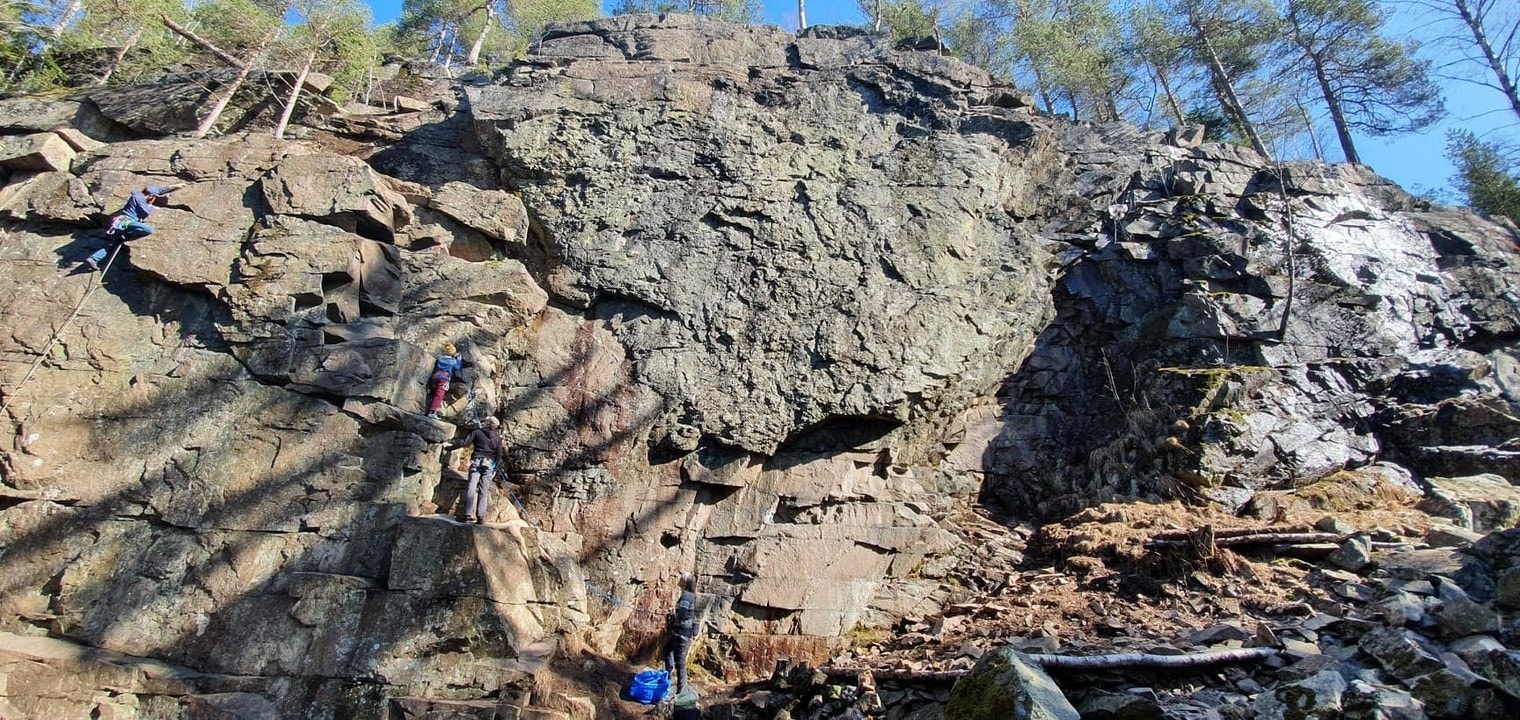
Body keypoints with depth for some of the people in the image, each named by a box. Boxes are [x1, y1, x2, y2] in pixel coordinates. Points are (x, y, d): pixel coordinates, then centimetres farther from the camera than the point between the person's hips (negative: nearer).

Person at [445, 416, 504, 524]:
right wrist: (496, 470, 15)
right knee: (483, 491, 3)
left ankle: (468, 515, -16)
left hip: (476, 462, -2)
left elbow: (464, 443, -2)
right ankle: (480, 517, -4)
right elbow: (499, 455, 9)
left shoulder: (478, 432, 3)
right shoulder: (497, 438, 10)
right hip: (489, 465, 2)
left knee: (471, 488, -6)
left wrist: (451, 446, 12)